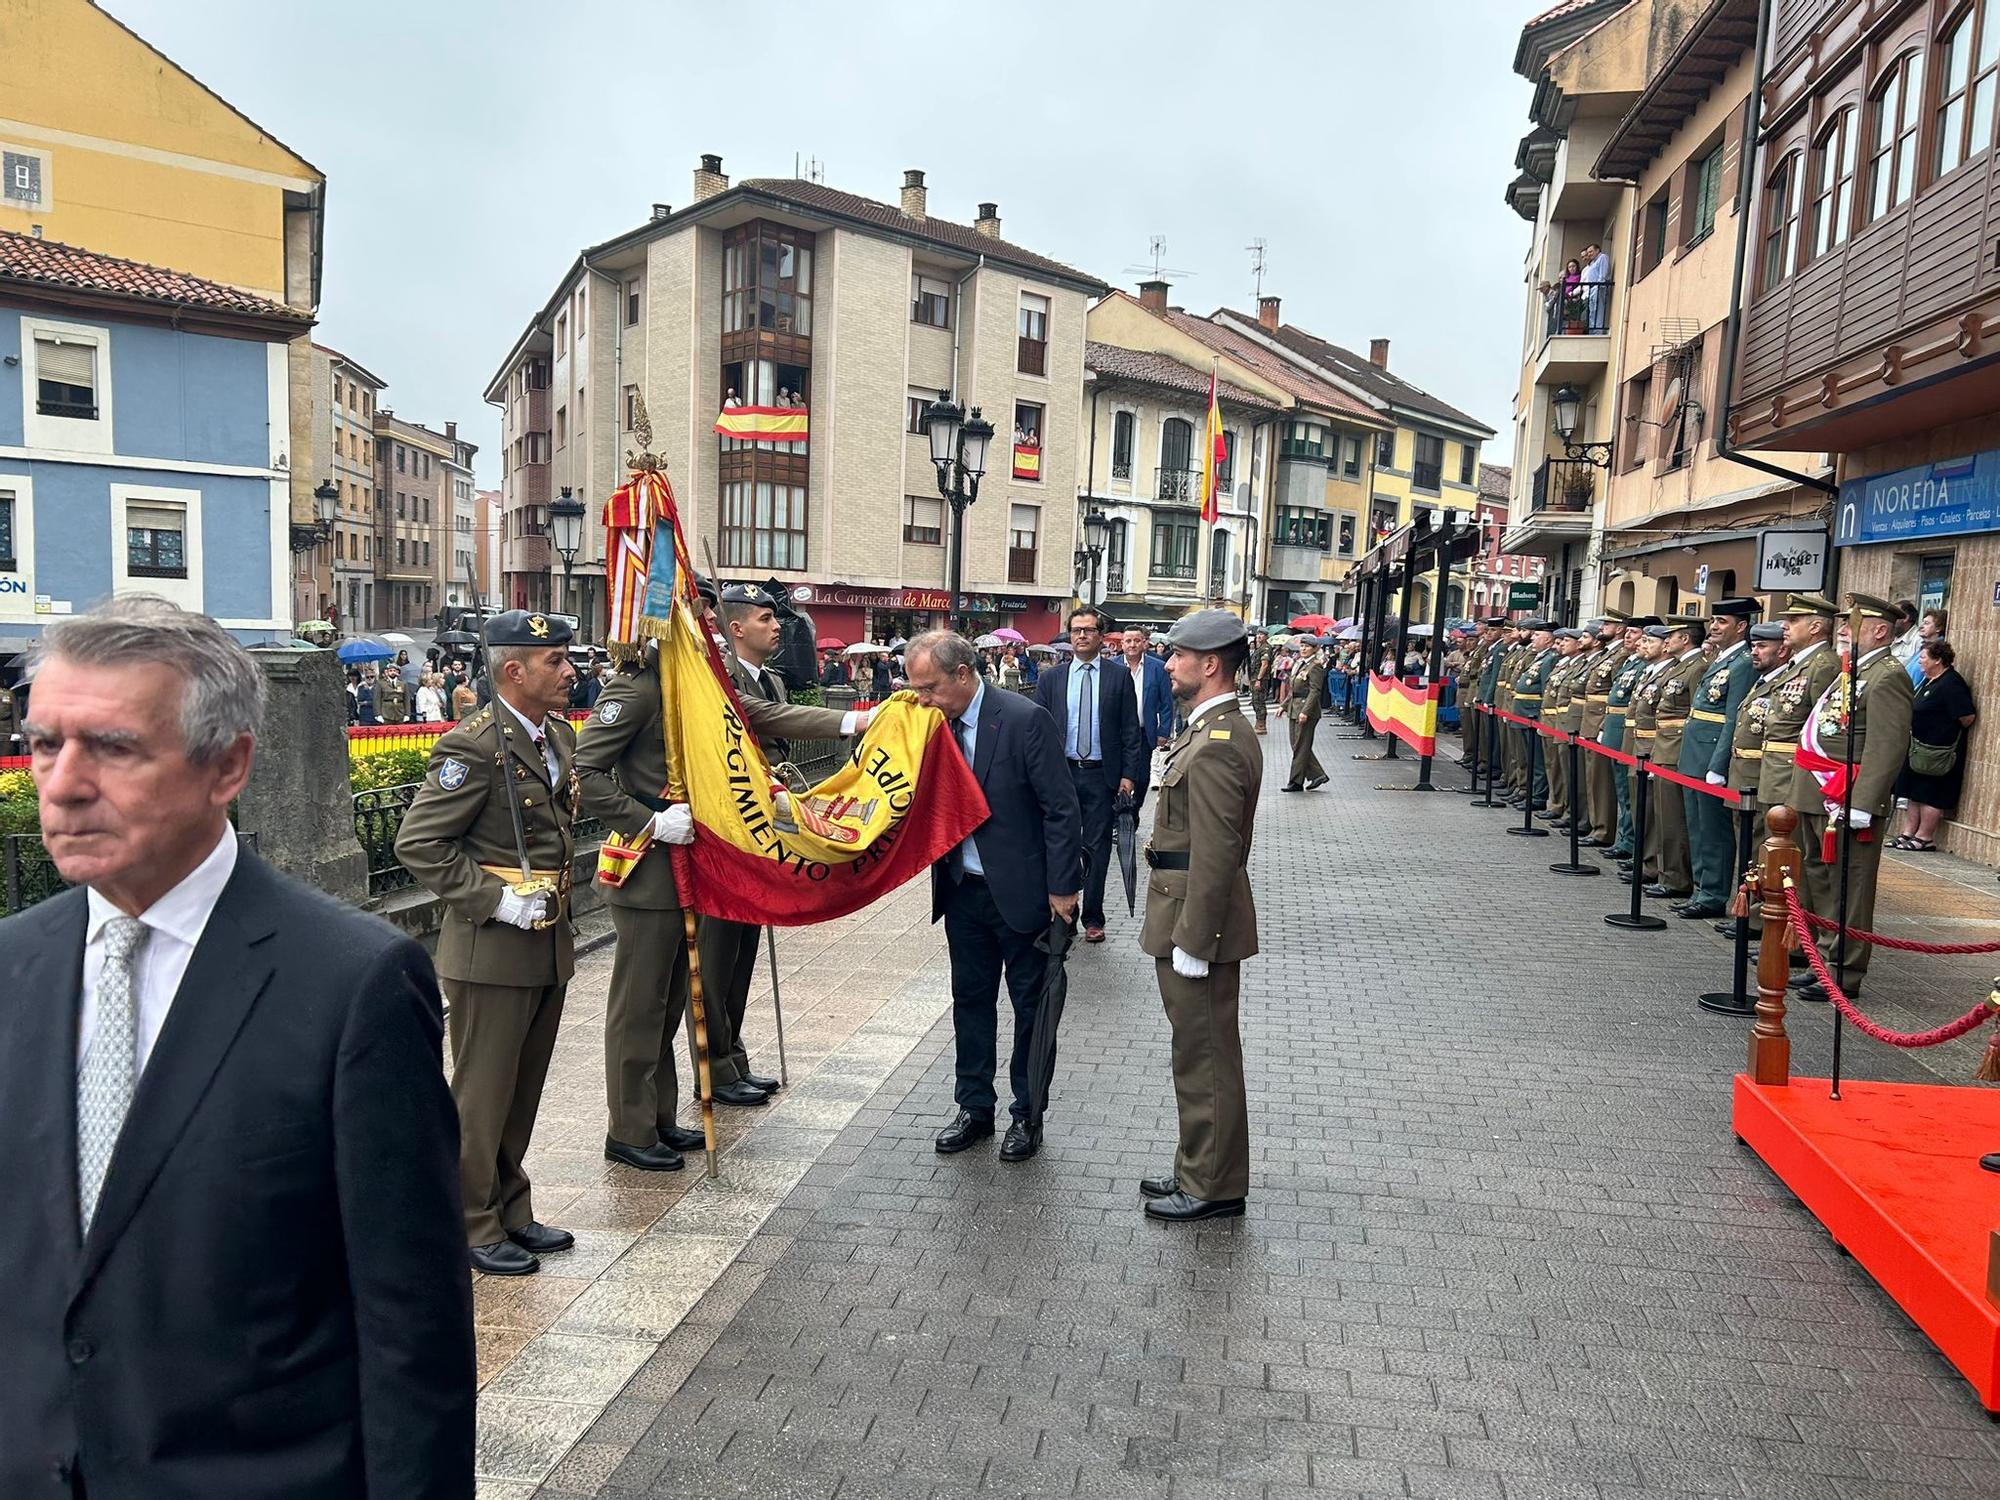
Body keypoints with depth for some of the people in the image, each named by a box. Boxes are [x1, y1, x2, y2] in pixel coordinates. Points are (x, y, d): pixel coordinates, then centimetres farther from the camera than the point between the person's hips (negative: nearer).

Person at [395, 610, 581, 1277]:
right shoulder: (474, 746, -17)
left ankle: (511, 1213, 33)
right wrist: (496, 900, -21)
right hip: (493, 950, -8)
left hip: (549, 946, 8)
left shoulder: (559, 734, 9)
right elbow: (418, 844, -18)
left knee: (522, 1094, 19)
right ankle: (473, 1227, 21)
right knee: (482, 1096, 6)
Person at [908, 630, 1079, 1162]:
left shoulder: (1026, 720, -18)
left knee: (1031, 1006, 9)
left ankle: (1027, 1114, 24)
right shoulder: (937, 724, 0)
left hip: (1021, 893, -6)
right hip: (963, 889, 6)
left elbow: (1061, 809, -16)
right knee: (970, 1000, 16)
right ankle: (975, 1107, 31)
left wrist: (1062, 889, -15)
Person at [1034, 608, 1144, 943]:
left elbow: (1130, 731, 0)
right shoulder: (1051, 678, 5)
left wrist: (1128, 774, -6)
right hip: (1060, 773, 2)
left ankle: (1093, 918, 16)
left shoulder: (1119, 677, 1)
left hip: (1101, 776, -1)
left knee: (1097, 849, 5)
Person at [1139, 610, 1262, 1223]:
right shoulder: (1215, 729, 12)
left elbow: (1215, 855, -24)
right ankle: (1198, 1170, 33)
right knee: (1200, 1053, 19)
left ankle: (1215, 1187, 16)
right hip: (1190, 916, 11)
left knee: (1205, 1057, 2)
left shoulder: (1216, 745, -21)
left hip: (1199, 918, -11)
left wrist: (1191, 942, -22)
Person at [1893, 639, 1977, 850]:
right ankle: (1909, 832, 20)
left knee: (1930, 794, -2)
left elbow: (1967, 716, -22)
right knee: (1915, 792, 13)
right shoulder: (1929, 681, 11)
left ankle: (1925, 837, 5)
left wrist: (1952, 733, -7)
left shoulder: (1951, 684, -17)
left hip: (1938, 751, -10)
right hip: (1919, 747, 10)